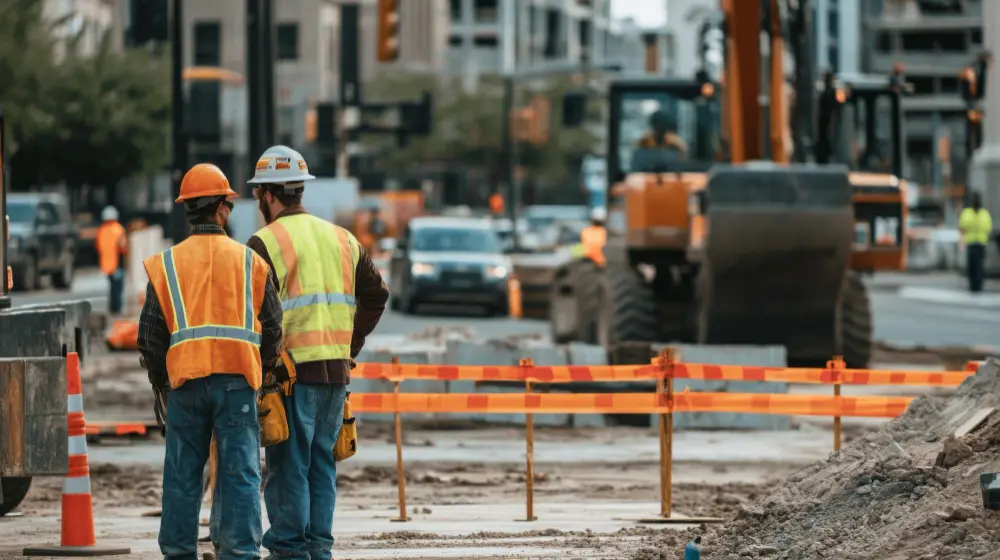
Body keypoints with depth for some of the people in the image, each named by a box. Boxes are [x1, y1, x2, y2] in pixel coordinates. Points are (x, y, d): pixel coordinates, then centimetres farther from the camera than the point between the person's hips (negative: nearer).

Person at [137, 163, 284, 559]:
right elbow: (273, 328, 7)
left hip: (185, 382, 1)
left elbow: (150, 333, 5)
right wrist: (262, 371, 22)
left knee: (182, 473, 6)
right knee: (240, 472, -1)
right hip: (238, 379, -1)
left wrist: (160, 382, 18)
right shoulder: (250, 261, 5)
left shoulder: (167, 264, 5)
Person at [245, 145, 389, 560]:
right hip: (336, 370, 6)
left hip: (291, 370, -6)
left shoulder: (266, 243, -7)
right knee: (322, 463, 12)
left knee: (288, 466, -2)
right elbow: (376, 294, 15)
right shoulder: (342, 239, 13)